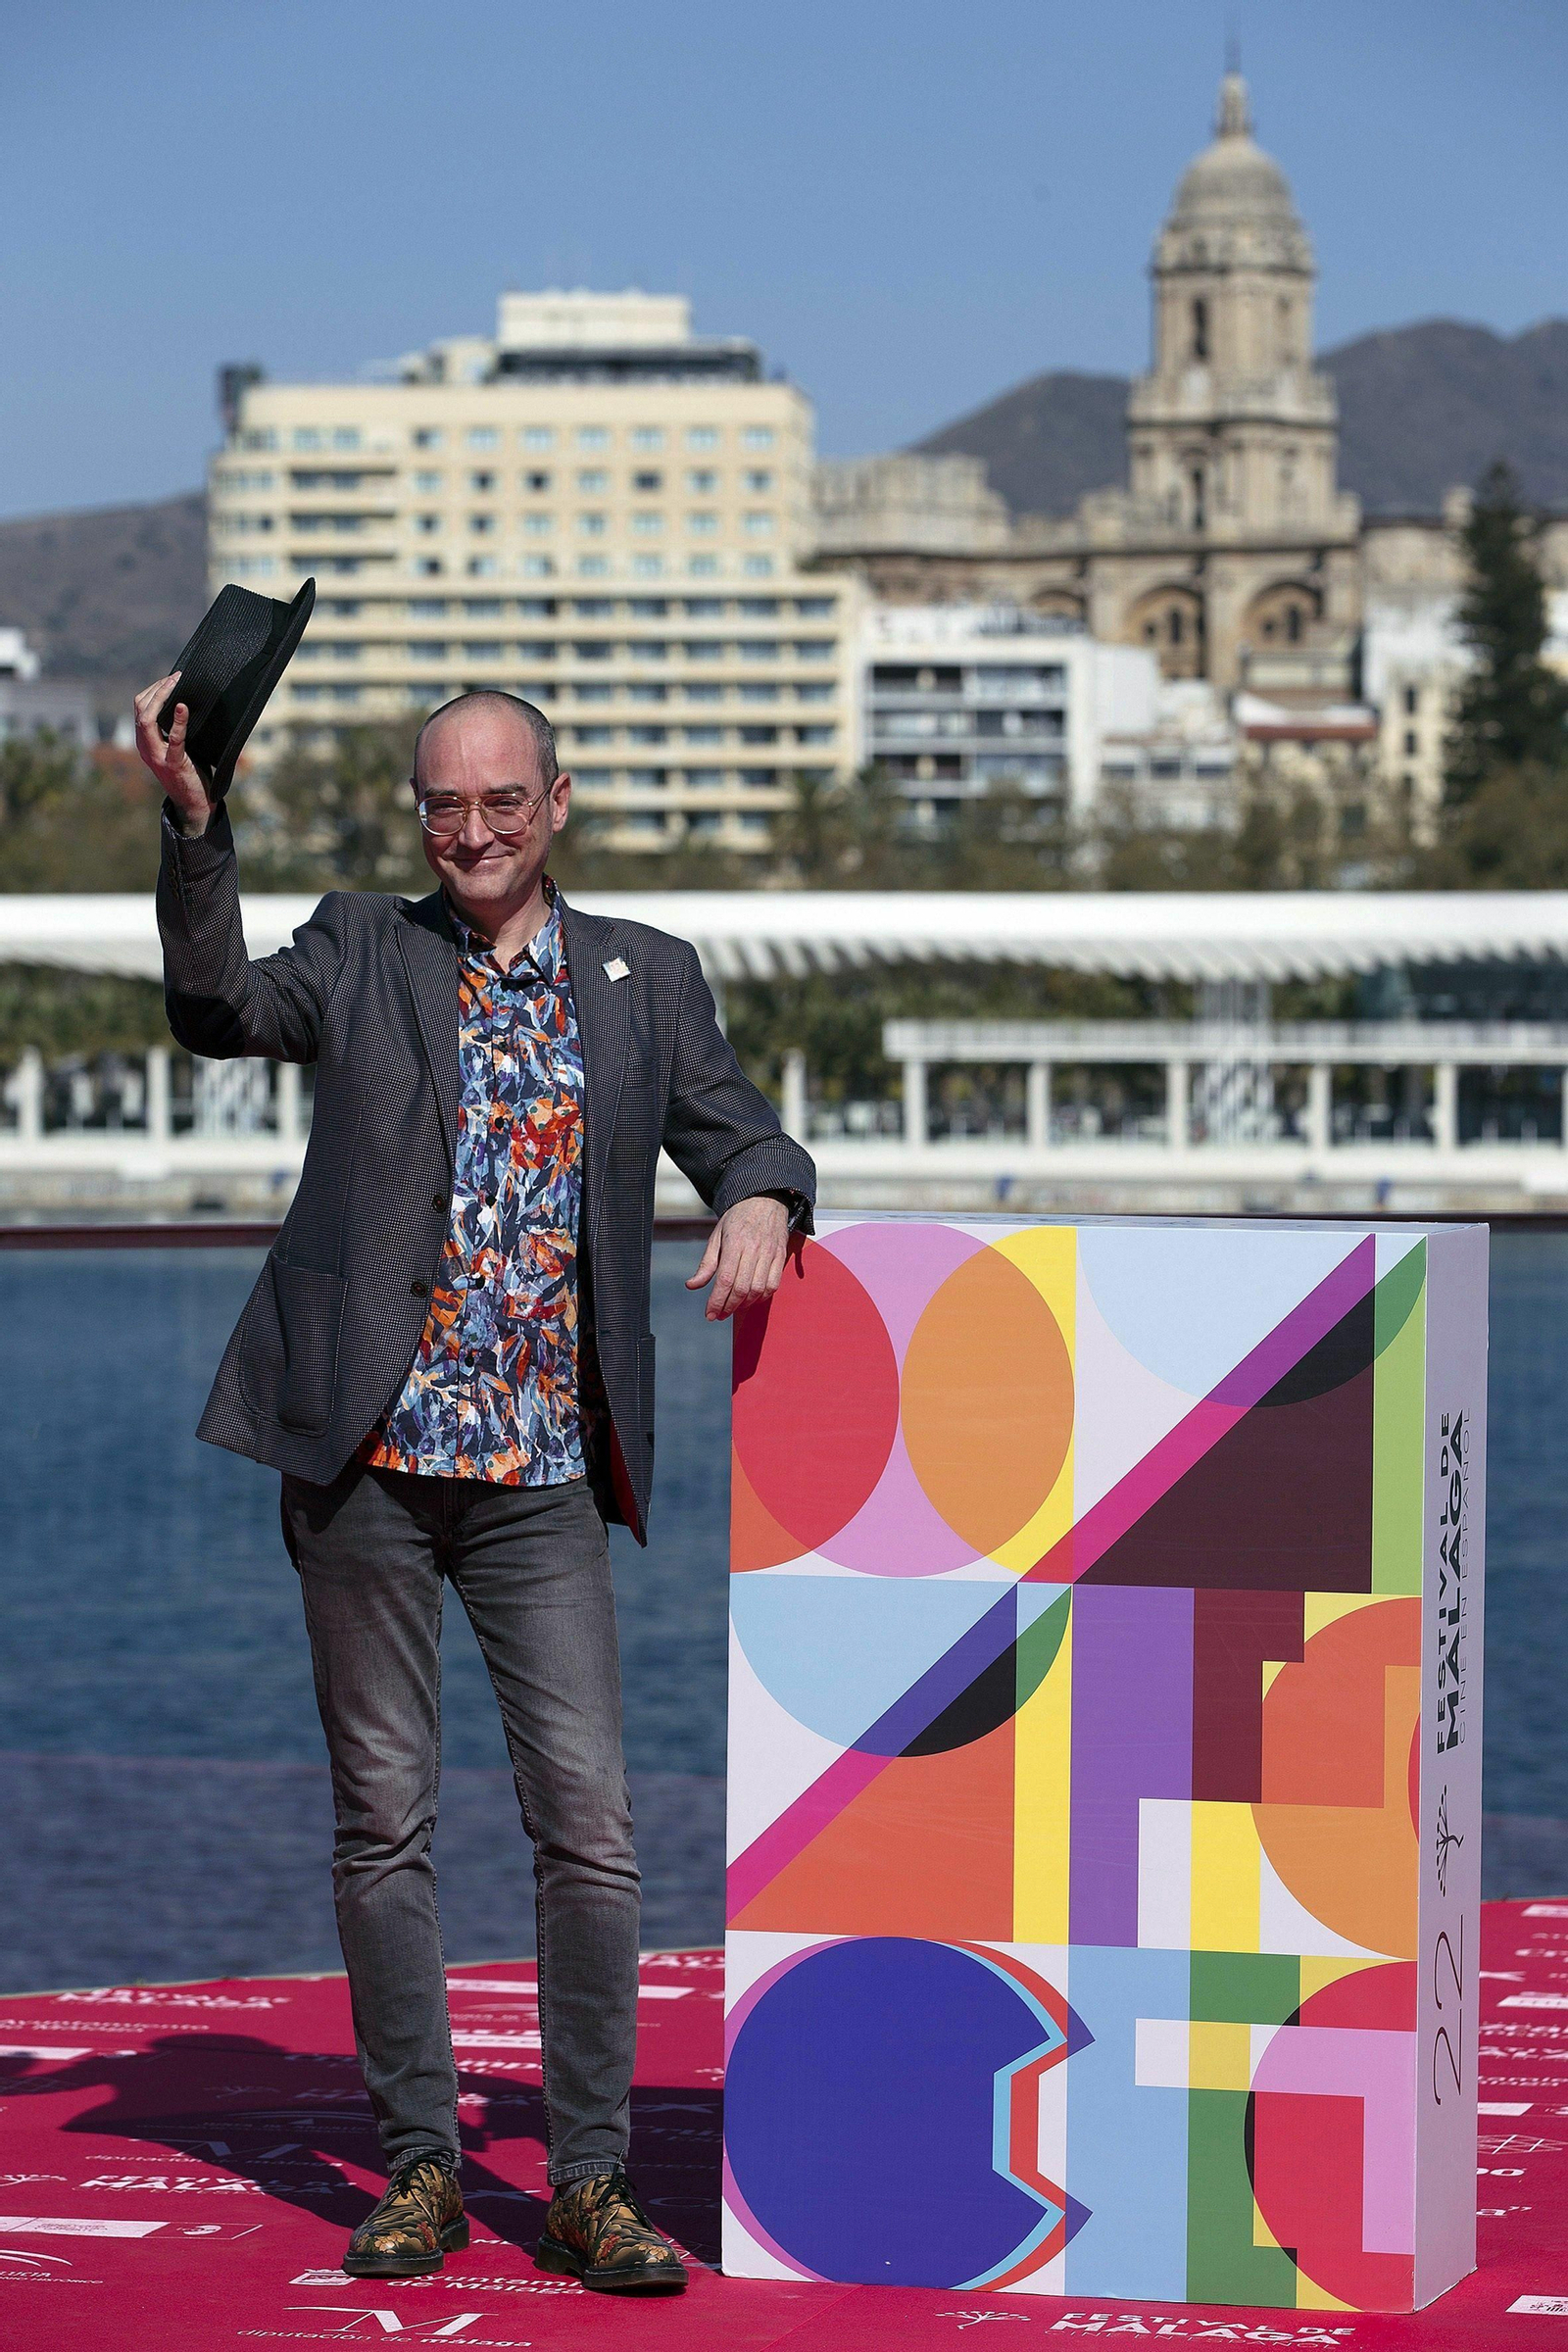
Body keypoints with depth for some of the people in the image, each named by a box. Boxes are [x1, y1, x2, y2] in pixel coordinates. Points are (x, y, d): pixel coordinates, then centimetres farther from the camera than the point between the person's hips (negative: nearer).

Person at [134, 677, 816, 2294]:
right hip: (369, 1454, -1)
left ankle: (590, 2182, 5)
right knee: (385, 1815, 4)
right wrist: (193, 824, -22)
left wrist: (759, 1196, -15)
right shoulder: (362, 952, 7)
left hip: (543, 1473, 1)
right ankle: (420, 2165, 14)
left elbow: (736, 1130, 9)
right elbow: (216, 1008, -9)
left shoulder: (644, 977, 11)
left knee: (588, 1818, -3)